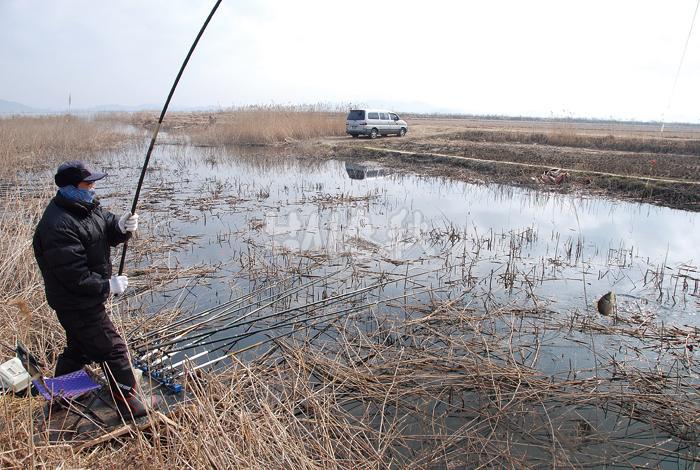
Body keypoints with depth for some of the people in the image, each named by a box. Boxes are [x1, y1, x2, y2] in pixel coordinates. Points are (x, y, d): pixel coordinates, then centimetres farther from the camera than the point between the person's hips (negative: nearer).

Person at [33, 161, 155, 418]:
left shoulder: (88, 206, 1)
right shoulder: (58, 228, -28)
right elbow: (74, 277, -29)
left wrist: (122, 226, -18)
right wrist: (108, 286, -18)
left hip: (84, 298, 10)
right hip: (77, 303, -10)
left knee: (79, 347, 26)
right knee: (113, 350, -1)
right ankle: (129, 403, 14)